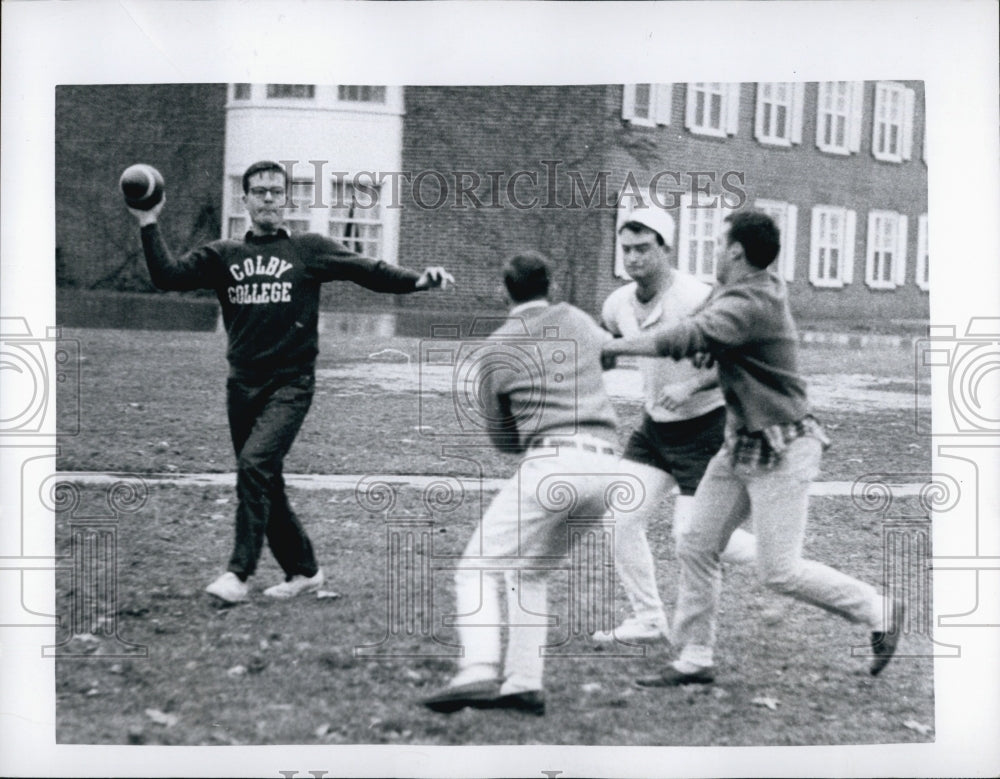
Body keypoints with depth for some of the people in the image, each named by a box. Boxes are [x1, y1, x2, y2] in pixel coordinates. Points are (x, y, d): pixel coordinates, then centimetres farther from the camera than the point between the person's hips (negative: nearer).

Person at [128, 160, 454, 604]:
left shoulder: (309, 251, 5)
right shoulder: (222, 256, 11)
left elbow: (369, 272, 0)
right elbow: (168, 276, 2)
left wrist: (419, 280, -14)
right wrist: (149, 226, -10)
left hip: (290, 384, -4)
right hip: (242, 385, 4)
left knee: (254, 464, -22)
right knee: (265, 485, 9)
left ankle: (239, 574, -21)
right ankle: (303, 570, 25)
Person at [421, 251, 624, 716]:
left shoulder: (494, 352, 6)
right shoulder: (577, 322, 17)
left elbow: (501, 440, 13)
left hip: (549, 464, -6)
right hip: (604, 464, 6)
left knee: (479, 570, -3)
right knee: (530, 573, 20)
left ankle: (477, 673, -24)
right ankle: (523, 685, 11)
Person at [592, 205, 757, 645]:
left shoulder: (697, 299, -23)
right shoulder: (619, 304, -2)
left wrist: (691, 386, -30)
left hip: (704, 429, -6)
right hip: (654, 427, 7)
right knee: (622, 521, -3)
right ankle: (647, 620, 11)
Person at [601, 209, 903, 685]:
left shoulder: (751, 303, -22)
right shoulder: (740, 292, 9)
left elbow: (686, 339, -33)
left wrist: (612, 348, -25)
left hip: (781, 452, -10)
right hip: (741, 447, 10)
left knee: (780, 571, -6)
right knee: (696, 548, 6)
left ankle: (878, 612, 13)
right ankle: (695, 660, 14)